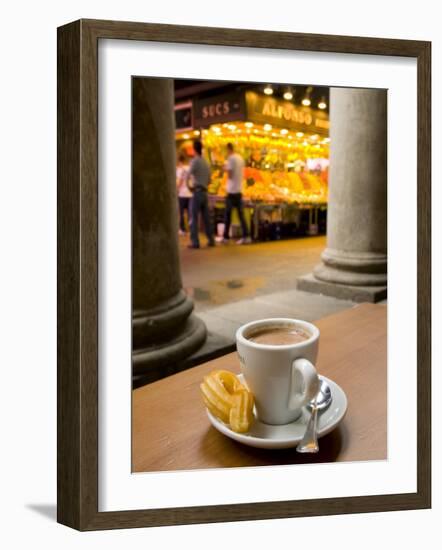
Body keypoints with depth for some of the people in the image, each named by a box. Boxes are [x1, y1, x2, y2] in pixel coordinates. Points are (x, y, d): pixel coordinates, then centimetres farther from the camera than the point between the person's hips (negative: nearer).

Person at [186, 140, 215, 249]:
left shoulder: (195, 161, -9)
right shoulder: (206, 162, 14)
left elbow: (188, 176, -14)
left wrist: (189, 186, 1)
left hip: (197, 192, -7)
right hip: (205, 192, 7)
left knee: (194, 218, -6)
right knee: (206, 218, 12)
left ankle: (195, 242, -9)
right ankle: (211, 240, 14)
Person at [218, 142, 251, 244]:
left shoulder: (230, 158, -11)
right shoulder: (240, 158, 11)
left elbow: (229, 175, -13)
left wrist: (226, 168, 4)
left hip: (232, 190, -6)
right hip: (239, 190, 7)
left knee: (228, 214, 2)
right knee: (241, 214, 5)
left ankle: (226, 237, 6)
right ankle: (246, 236, -1)